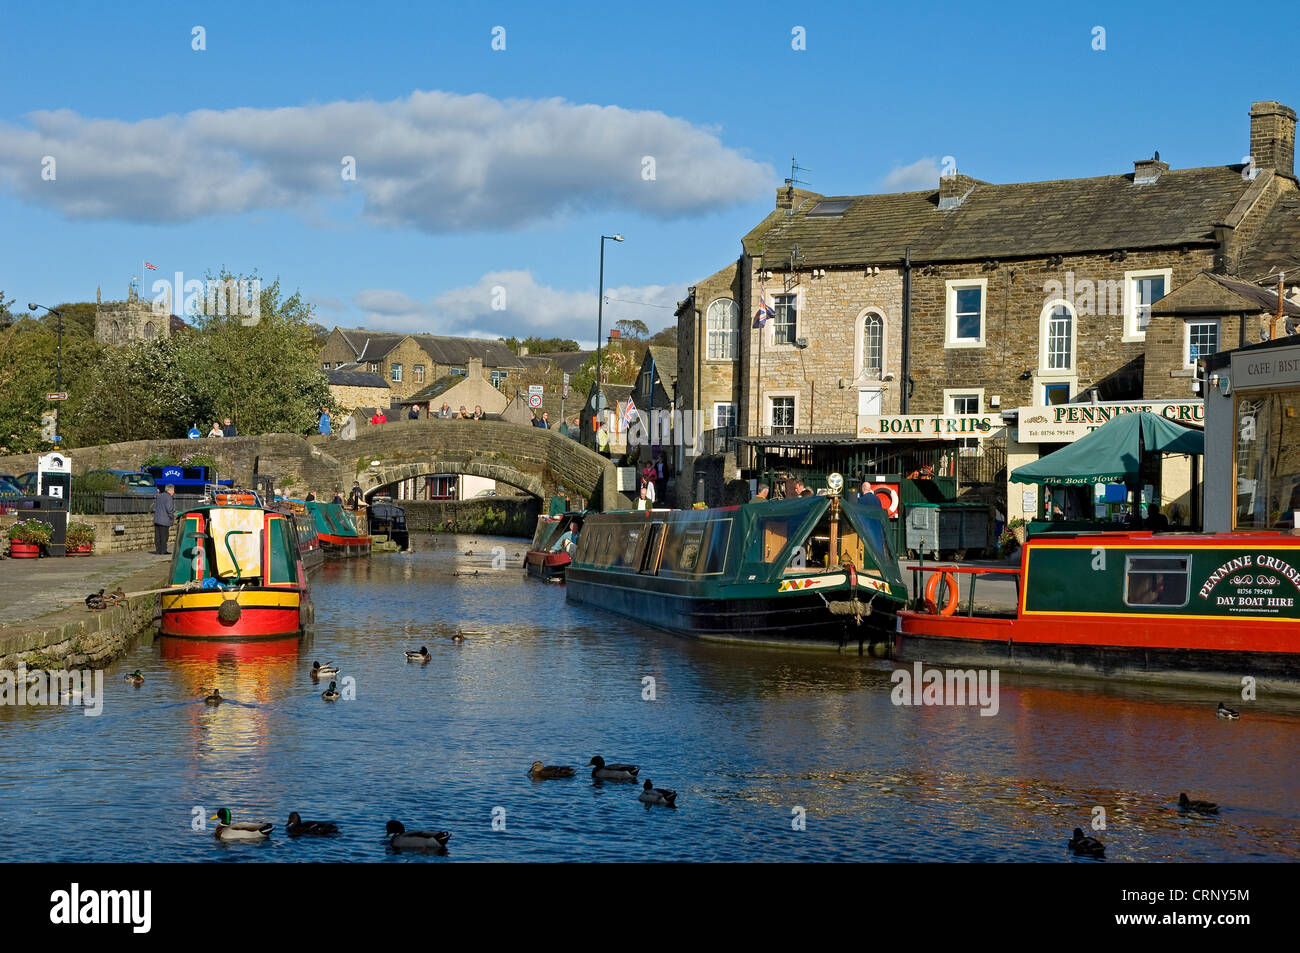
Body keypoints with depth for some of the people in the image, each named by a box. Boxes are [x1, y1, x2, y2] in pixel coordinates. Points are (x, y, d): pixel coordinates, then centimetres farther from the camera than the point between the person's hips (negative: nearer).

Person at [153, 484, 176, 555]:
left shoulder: (159, 496, 15)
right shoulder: (168, 497, -12)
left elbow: (155, 508, 19)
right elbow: (169, 508, -17)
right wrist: (172, 517, -5)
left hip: (156, 519, 8)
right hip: (164, 520, -8)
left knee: (157, 536, 9)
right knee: (164, 536, -3)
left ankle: (158, 550, 11)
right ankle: (163, 551, -2)